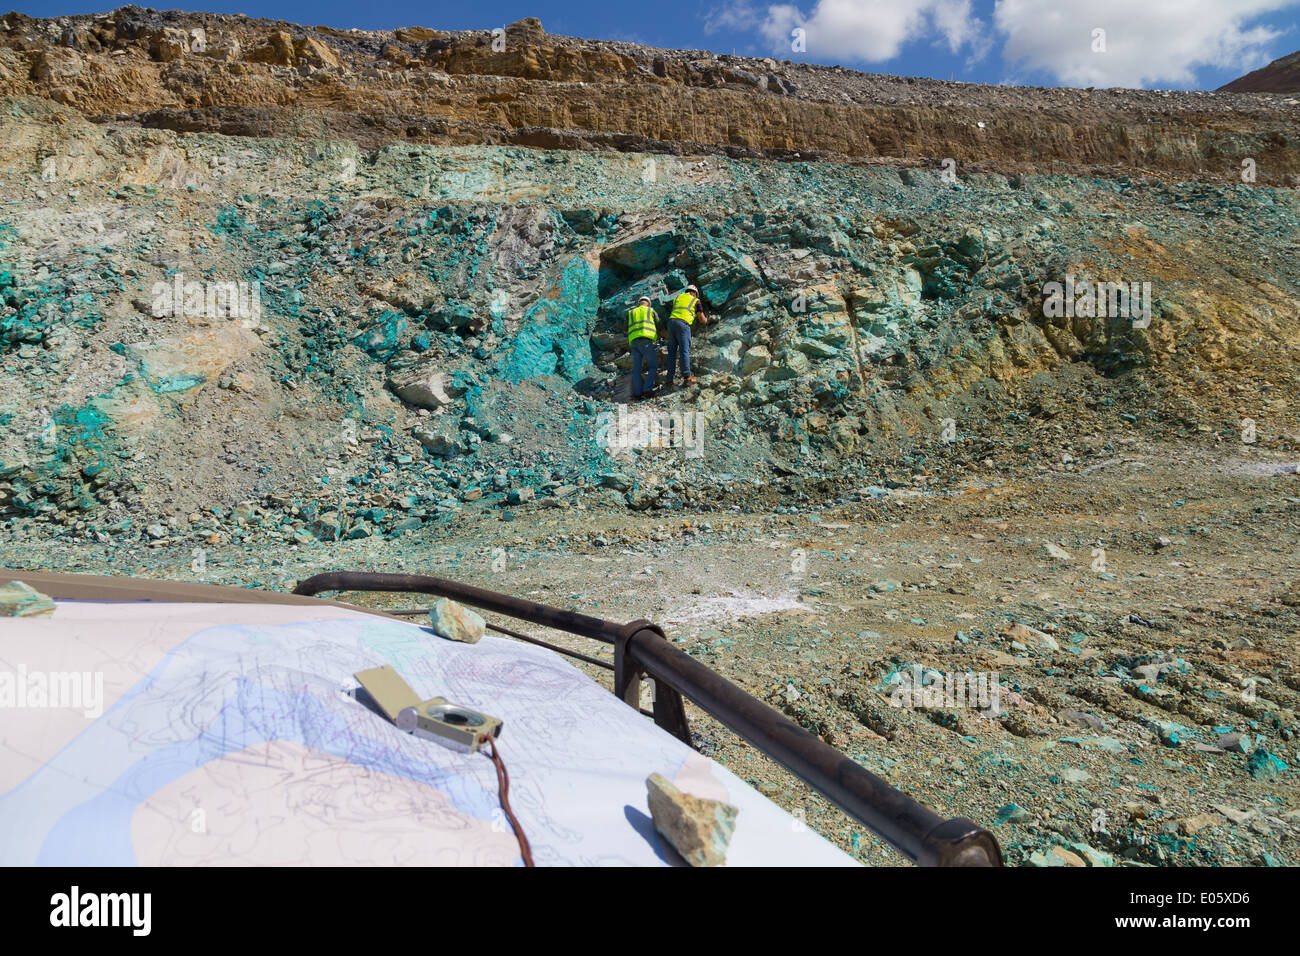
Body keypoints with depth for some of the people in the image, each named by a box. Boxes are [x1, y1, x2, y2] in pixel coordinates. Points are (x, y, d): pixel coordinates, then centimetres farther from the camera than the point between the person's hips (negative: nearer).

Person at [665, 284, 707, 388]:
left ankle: (670, 380, 1)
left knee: (672, 352, 6)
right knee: (684, 351, -4)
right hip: (683, 324, -4)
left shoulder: (677, 298, 29)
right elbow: (703, 320, 18)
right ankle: (687, 377, -8)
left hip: (671, 322, 4)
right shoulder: (696, 301, 16)